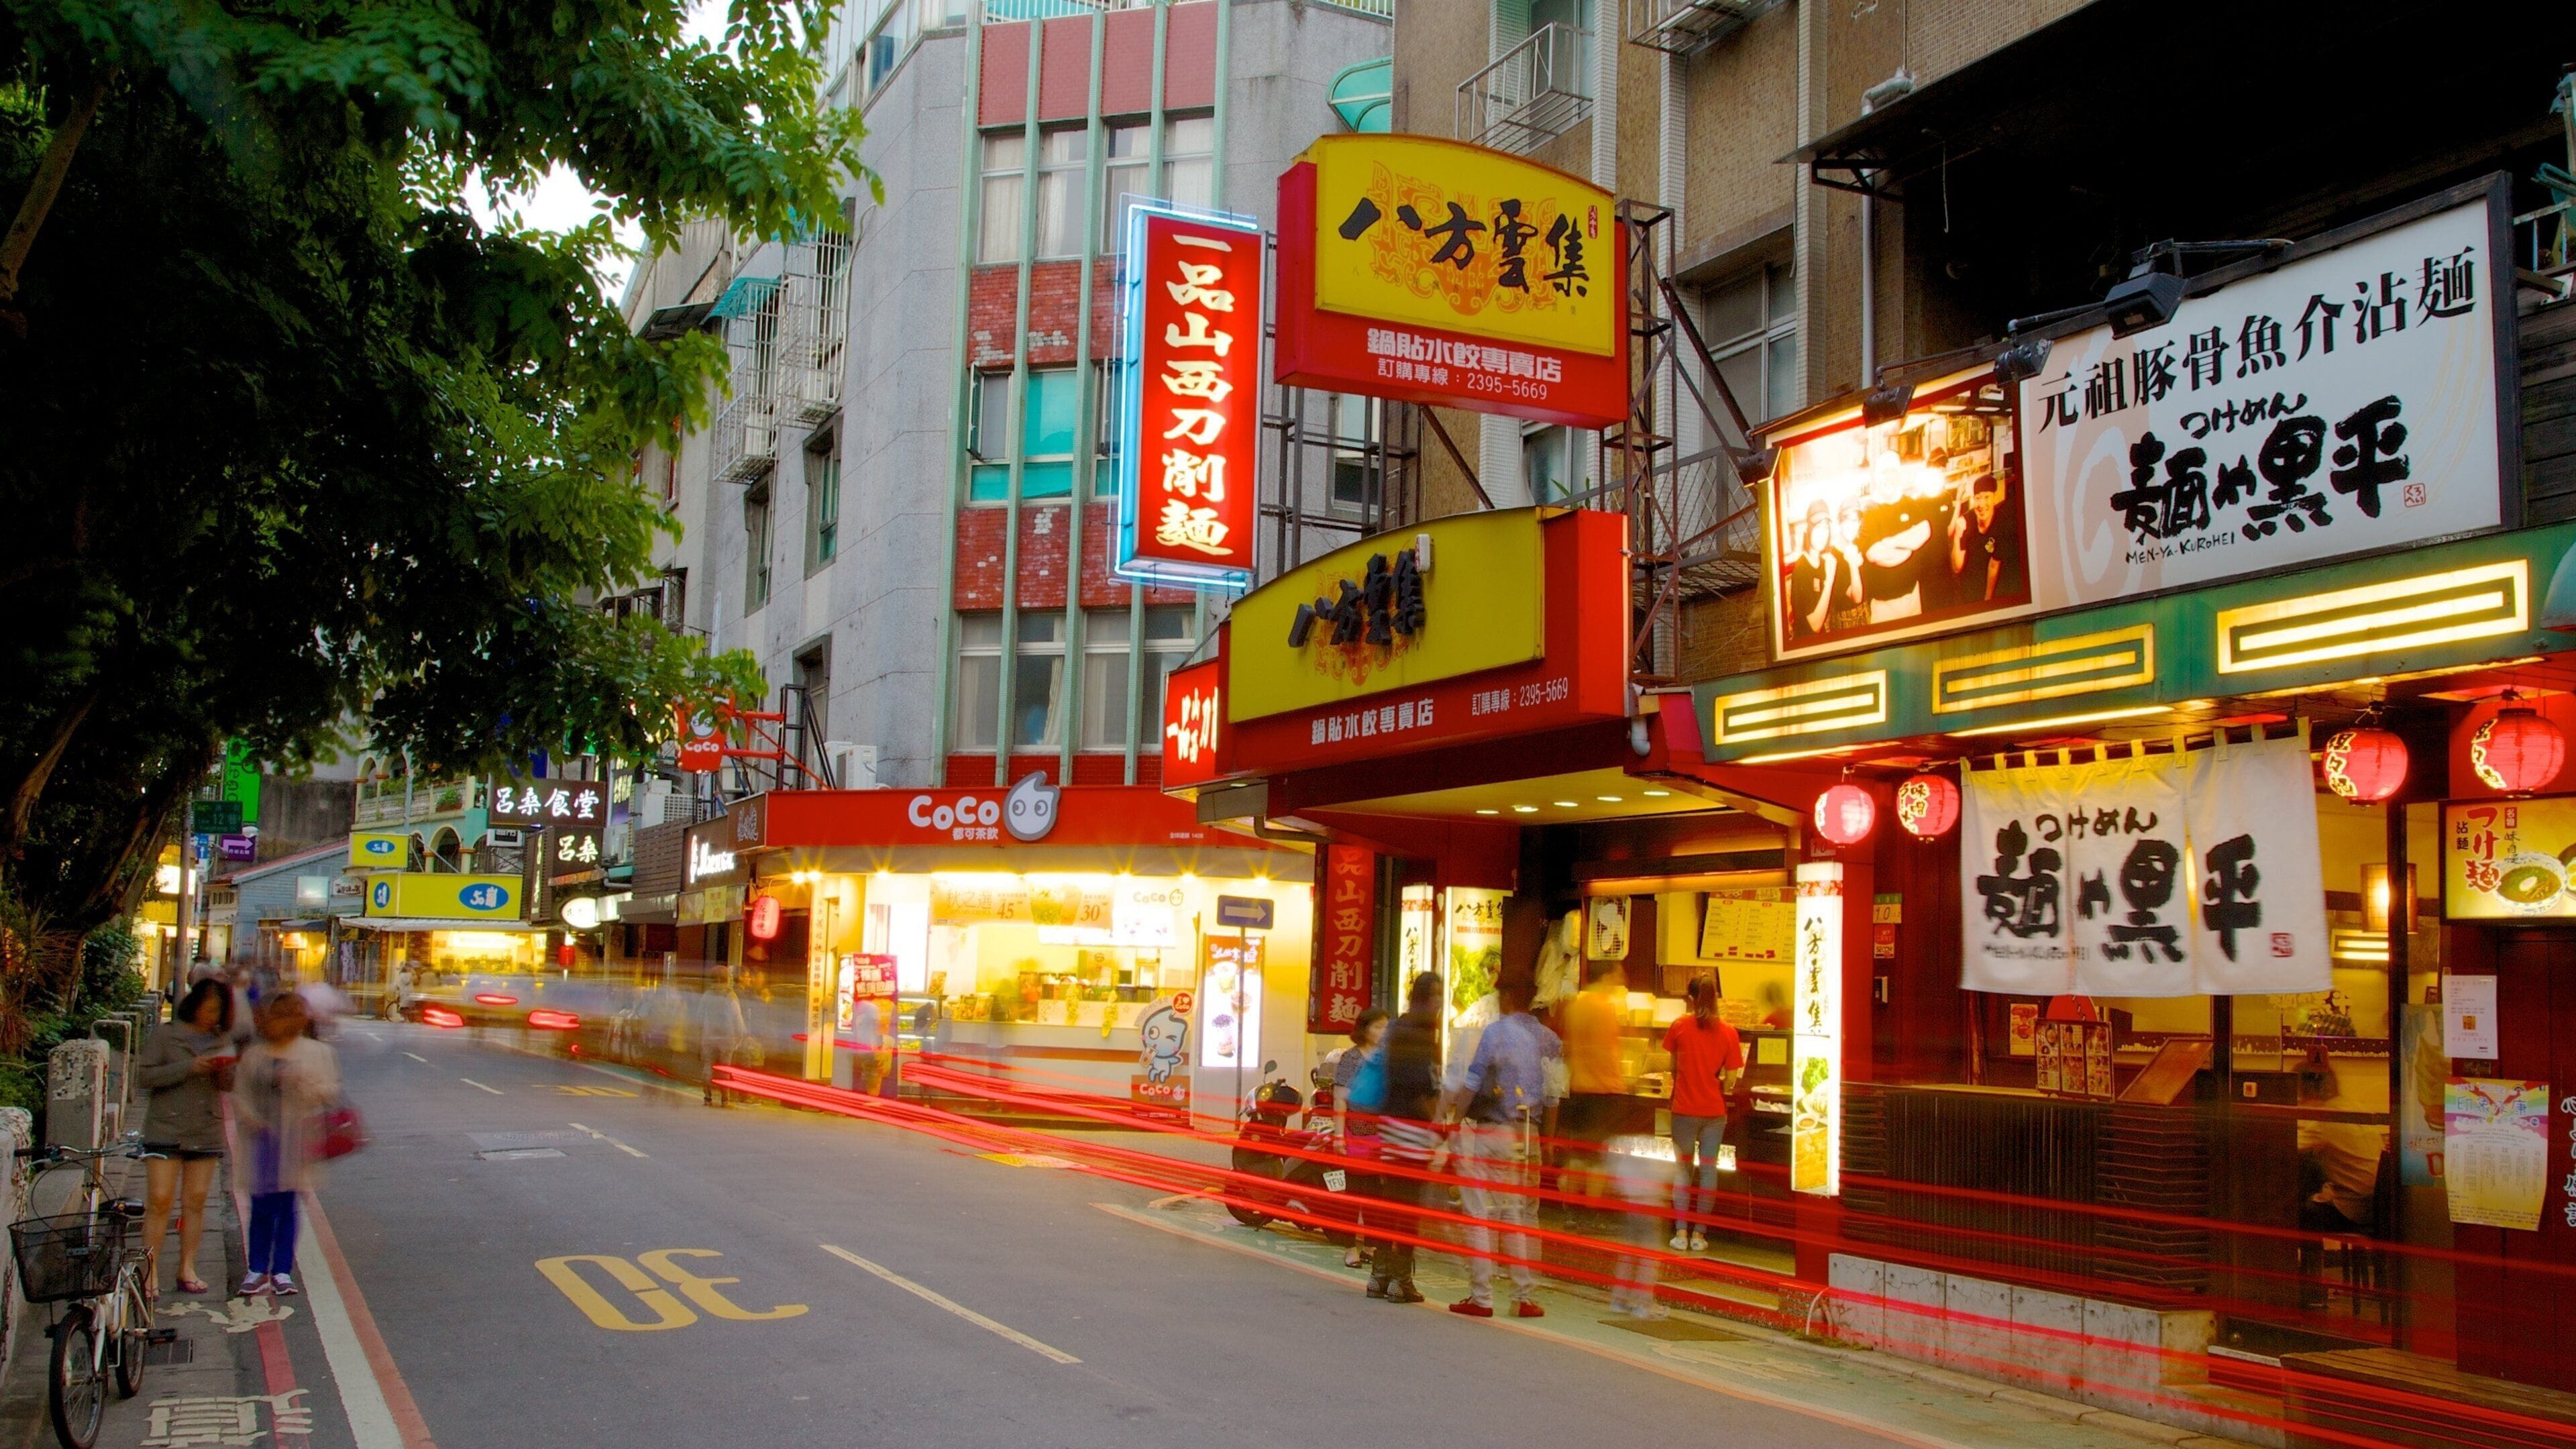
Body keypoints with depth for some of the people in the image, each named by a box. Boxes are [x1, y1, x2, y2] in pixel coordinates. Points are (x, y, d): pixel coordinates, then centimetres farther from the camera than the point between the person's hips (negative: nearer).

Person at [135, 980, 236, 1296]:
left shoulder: (223, 1038, 11)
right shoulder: (165, 1034, -1)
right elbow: (144, 1076, -8)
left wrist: (226, 1070, -7)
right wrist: (188, 1068, -18)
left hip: (207, 1131, 4)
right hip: (165, 1128, -4)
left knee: (196, 1201, 6)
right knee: (159, 1200, -6)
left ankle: (187, 1269, 14)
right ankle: (151, 1271, 1)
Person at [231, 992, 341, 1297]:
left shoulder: (316, 1053, 3)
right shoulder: (254, 1055, 8)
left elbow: (331, 1091, -1)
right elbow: (240, 1094, 8)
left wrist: (303, 1084, -19)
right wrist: (252, 1119, -9)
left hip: (294, 1137, -1)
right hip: (262, 1135, 1)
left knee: (287, 1205, 3)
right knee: (261, 1206, 0)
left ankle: (282, 1271, 10)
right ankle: (258, 1270, 11)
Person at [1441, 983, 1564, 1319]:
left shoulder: (1495, 1033, -9)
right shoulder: (1551, 1041, 6)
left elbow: (1470, 1086, -10)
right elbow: (1552, 1099, 8)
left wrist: (1453, 1123, -1)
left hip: (1487, 1132, -5)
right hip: (1528, 1137, 5)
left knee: (1481, 1215, 1)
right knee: (1523, 1216, 11)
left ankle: (1481, 1298, 3)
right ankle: (1526, 1297, 12)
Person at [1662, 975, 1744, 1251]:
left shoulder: (1679, 1026, -6)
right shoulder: (1728, 1033, -6)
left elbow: (1674, 1068, 6)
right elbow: (1730, 1082, -4)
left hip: (1685, 1108, -1)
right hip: (1714, 1110, 1)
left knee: (1683, 1168, 9)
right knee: (1708, 1168, 9)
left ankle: (1681, 1232, 5)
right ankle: (1698, 1233, 10)